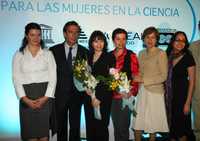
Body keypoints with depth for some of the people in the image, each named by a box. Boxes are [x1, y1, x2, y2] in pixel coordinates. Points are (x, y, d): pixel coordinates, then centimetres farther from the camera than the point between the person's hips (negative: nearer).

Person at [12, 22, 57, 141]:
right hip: (26, 99, 0)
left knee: (44, 129, 2)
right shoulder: (19, 55, 6)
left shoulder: (48, 53, 6)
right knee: (29, 131, 3)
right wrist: (25, 99, -11)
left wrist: (45, 98, -10)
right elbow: (16, 79, 1)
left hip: (44, 97, 0)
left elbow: (53, 78, 1)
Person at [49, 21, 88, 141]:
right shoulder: (54, 50, 0)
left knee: (75, 126, 10)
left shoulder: (84, 52, 2)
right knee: (61, 125, 13)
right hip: (60, 94, 0)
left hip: (77, 94, 0)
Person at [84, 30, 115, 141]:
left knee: (101, 127, 0)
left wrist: (99, 98, -11)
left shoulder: (109, 57, -3)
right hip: (89, 98, 5)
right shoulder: (88, 57, 11)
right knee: (90, 127, 8)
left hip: (103, 99, -4)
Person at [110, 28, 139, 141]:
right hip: (112, 96, 4)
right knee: (116, 126, 15)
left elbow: (136, 76, -6)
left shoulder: (131, 56, -4)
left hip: (125, 97, -4)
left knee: (123, 127, -1)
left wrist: (131, 92, -18)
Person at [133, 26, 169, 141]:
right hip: (142, 91, 5)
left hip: (155, 92, -5)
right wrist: (136, 78, -3)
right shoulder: (141, 53, 10)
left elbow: (163, 76, -12)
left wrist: (144, 80, -15)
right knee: (138, 123, 7)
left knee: (153, 123, 8)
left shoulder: (161, 54, -8)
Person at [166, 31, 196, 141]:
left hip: (182, 95, -4)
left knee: (181, 124, 6)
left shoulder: (188, 57, -8)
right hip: (169, 95, 4)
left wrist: (188, 103, -12)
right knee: (171, 124, 12)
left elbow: (192, 82, -8)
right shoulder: (168, 56, 3)